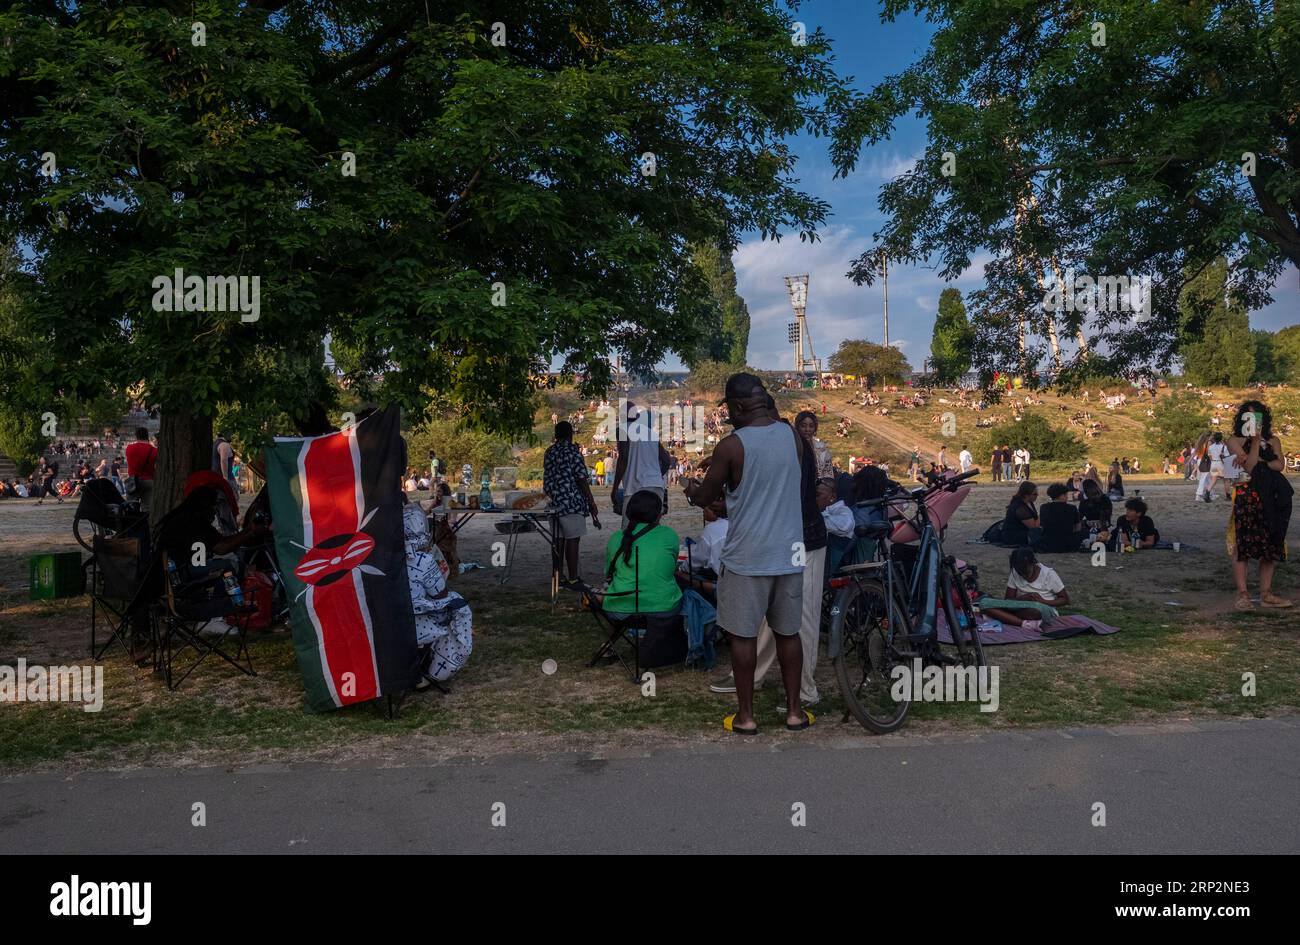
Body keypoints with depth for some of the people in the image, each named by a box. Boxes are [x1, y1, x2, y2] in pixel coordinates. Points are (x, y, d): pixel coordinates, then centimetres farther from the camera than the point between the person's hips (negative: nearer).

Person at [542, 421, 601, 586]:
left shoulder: (548, 452, 13)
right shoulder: (572, 451, -9)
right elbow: (581, 479, -12)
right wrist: (592, 503, -8)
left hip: (554, 502, 7)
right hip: (571, 501, -7)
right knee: (573, 539, -4)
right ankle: (573, 578, -3)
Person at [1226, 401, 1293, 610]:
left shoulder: (1273, 441, 16)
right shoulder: (1235, 441, 3)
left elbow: (1279, 465, 0)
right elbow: (1249, 466, -10)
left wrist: (1260, 461, -10)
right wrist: (1255, 441, -11)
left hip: (1271, 498, 5)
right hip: (1245, 497, -4)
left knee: (1271, 545, 4)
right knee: (1242, 544, -7)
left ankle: (1266, 594, 10)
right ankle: (1242, 594, -4)